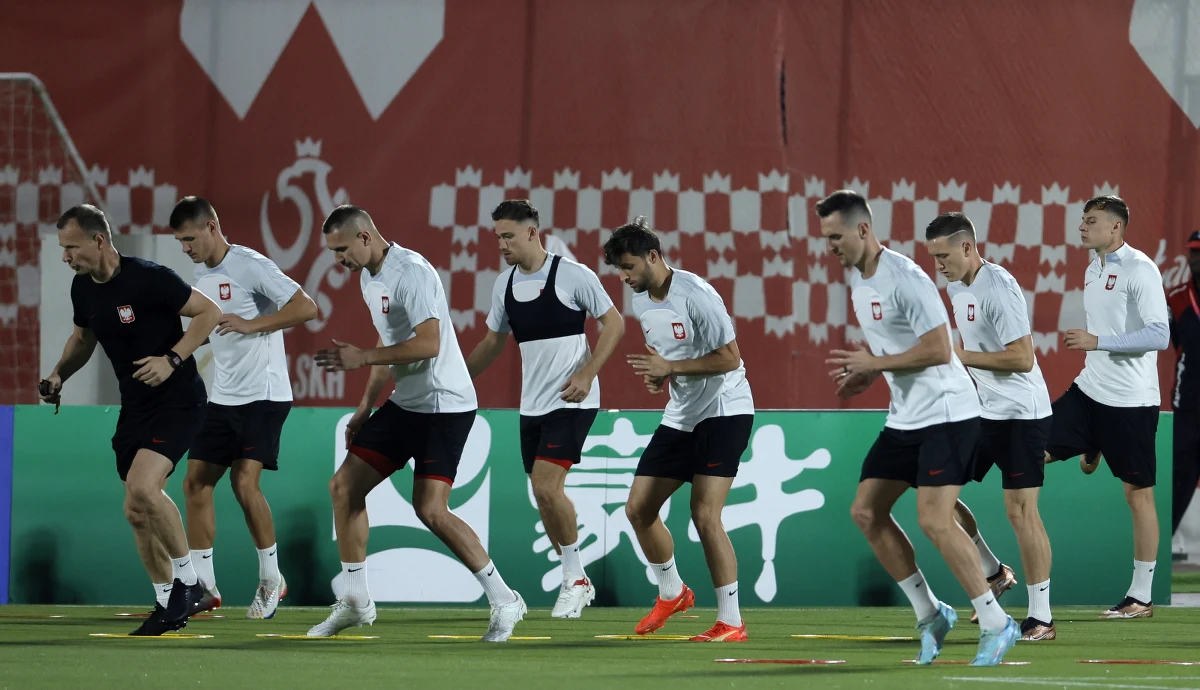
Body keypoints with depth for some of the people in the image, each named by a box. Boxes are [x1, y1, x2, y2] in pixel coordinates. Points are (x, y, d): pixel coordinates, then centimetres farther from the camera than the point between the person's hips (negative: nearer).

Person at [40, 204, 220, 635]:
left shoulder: (149, 278, -20)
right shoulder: (83, 288, 3)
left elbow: (210, 311, -15)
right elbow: (83, 335, 22)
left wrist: (172, 360, -23)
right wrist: (59, 374, 5)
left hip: (177, 400, -8)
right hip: (135, 405, 8)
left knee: (142, 486, -27)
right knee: (136, 512, 7)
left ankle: (188, 580, -10)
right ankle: (168, 606, 20)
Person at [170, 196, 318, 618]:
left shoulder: (251, 267, -14)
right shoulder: (202, 276, 11)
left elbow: (306, 308, -20)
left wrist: (249, 324, -23)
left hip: (263, 394, -8)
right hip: (222, 397, 8)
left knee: (244, 481, -16)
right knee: (195, 481, 1)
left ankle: (272, 580, 1)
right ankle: (203, 588, 6)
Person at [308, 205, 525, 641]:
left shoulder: (411, 273, -19)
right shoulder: (369, 278, 12)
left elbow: (428, 344, -27)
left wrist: (362, 357, -22)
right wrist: (366, 406, 20)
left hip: (444, 405, -10)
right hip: (404, 404, 10)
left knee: (430, 509, -16)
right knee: (344, 486, 5)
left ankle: (503, 601, -4)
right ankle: (356, 602, 15)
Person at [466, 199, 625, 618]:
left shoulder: (573, 275, -11)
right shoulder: (504, 285, 8)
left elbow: (614, 322, -6)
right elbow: (493, 343, 20)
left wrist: (586, 373, -16)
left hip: (571, 401, -7)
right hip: (532, 406, 7)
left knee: (546, 486, -18)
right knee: (544, 495, 6)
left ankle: (574, 579, -3)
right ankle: (578, 583, 20)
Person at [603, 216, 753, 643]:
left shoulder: (695, 295, -19)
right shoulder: (641, 302, 6)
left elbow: (729, 357, -20)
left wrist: (672, 367, -23)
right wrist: (657, 375, 0)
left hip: (724, 411, -9)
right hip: (680, 416, 9)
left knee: (705, 515, -17)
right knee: (639, 508, 6)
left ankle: (731, 621, -10)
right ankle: (672, 594, 28)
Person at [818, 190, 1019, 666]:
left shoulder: (906, 279, -20)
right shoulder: (857, 279, 10)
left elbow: (938, 350, -23)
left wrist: (874, 364, -17)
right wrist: (865, 375, 7)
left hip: (946, 414, -10)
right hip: (904, 417, 10)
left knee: (933, 519, -17)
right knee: (866, 512, 5)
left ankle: (996, 625, -8)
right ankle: (930, 615, 14)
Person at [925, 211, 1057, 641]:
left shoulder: (998, 288, -20)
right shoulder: (956, 287, 8)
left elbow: (1022, 358, -23)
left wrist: (961, 356, -21)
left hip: (1021, 415, -9)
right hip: (980, 412, 9)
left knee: (1021, 510, -9)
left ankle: (1041, 617, -3)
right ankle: (992, 571, 22)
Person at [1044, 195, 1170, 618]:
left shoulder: (1139, 269, -14)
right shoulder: (1093, 271, 12)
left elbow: (1159, 334, -21)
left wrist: (1098, 342, -23)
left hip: (1130, 401, -8)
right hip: (1090, 392, 8)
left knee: (1138, 492, -1)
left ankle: (1141, 597, 4)